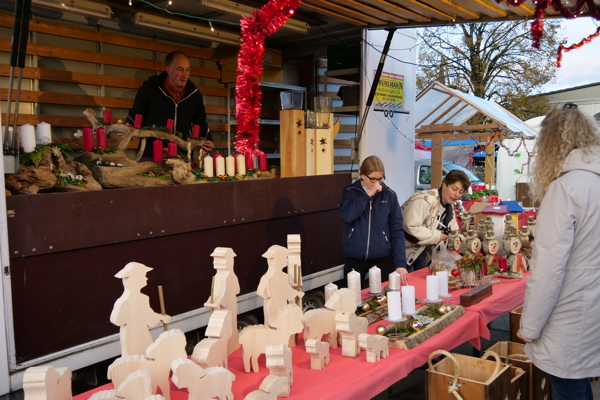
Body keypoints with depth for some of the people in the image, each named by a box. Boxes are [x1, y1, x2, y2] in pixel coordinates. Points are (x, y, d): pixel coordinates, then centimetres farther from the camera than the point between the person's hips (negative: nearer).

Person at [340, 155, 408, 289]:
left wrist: (400, 264, -11)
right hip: (355, 258, 0)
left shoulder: (389, 195, -1)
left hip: (383, 258, 0)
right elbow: (346, 216, -17)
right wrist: (368, 195, -18)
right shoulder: (350, 192, 1)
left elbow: (397, 232, -3)